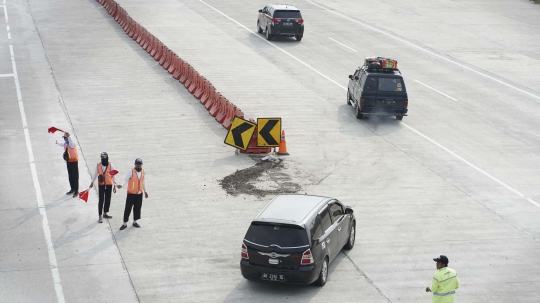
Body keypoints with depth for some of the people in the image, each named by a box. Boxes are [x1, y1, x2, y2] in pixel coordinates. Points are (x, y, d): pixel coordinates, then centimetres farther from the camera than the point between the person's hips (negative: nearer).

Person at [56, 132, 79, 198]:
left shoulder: (71, 144, -20)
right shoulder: (65, 143, 3)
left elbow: (70, 141, -45)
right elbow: (62, 144, 29)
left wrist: (68, 136, -64)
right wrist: (57, 142, 48)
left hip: (74, 161, -8)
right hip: (68, 161, 8)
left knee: (75, 176, -2)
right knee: (70, 176, 16)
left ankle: (76, 191, 4)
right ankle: (72, 189, 28)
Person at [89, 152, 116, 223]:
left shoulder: (111, 166, -10)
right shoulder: (98, 165, -8)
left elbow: (113, 175, -5)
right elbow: (95, 174, 8)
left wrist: (115, 185, -7)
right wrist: (92, 182, 17)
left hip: (109, 185, 1)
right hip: (101, 185, -1)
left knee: (108, 200, 13)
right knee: (101, 201, -2)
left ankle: (105, 213, 31)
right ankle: (100, 216, 4)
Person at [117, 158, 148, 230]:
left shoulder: (142, 172, 6)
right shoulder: (131, 172, -11)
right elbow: (126, 180, -15)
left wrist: (145, 191, 22)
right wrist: (122, 185, -34)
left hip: (139, 194, 5)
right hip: (131, 194, -5)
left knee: (137, 208, 10)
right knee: (128, 208, -3)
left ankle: (135, 222, 26)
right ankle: (125, 223, 5)